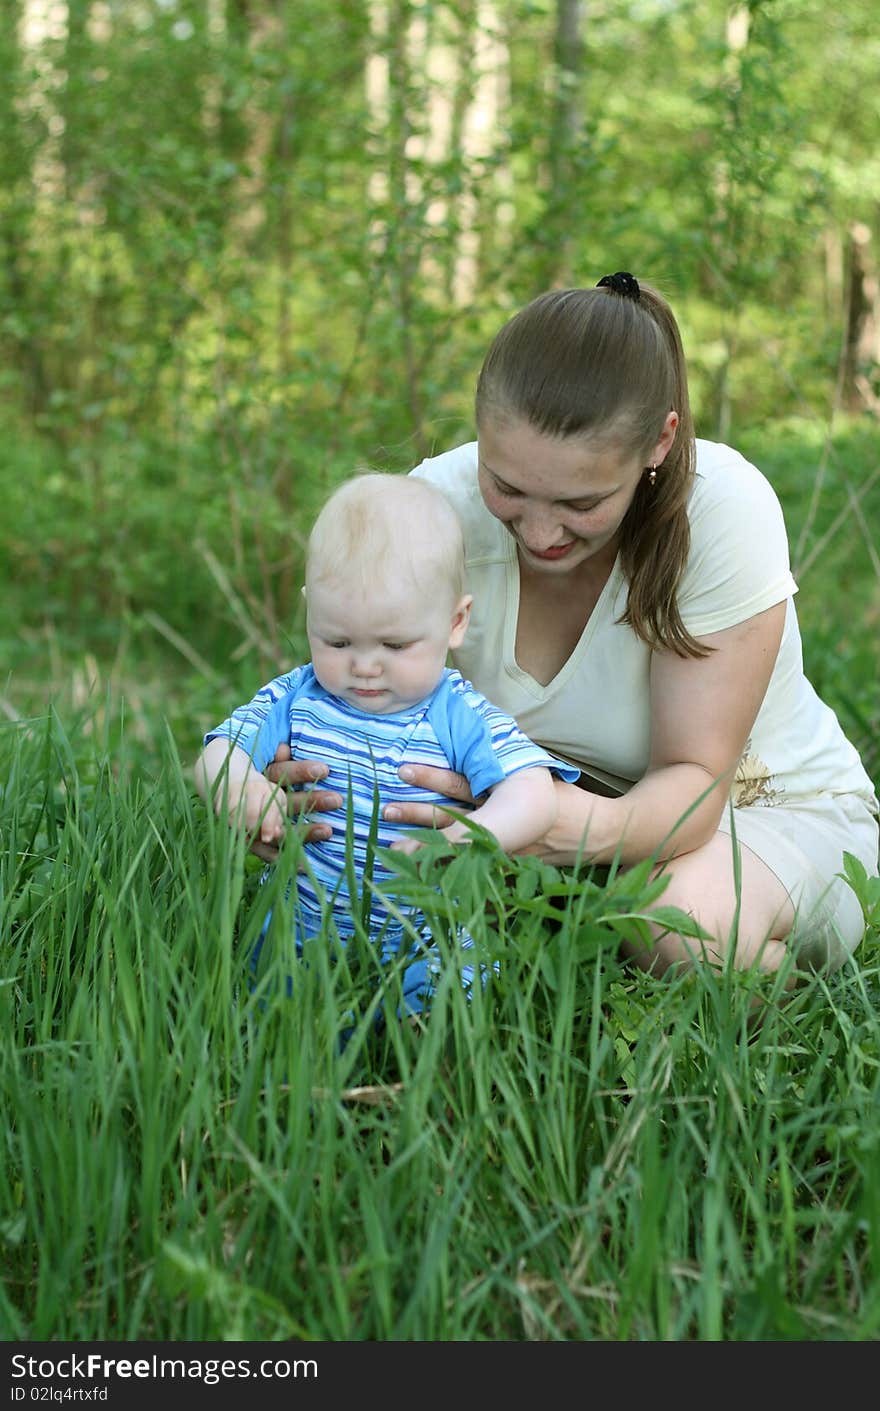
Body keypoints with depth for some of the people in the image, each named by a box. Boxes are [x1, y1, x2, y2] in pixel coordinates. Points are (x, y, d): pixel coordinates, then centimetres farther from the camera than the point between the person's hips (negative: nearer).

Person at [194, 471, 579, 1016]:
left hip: (425, 951, -3)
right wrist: (238, 785, -25)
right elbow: (216, 755, 1)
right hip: (301, 938, 3)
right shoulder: (295, 699, 3)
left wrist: (464, 838, -37)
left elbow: (532, 796, -16)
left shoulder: (461, 718, -5)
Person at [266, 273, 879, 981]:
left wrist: (606, 828, -51)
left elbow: (693, 777, -27)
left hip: (775, 808, -3)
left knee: (689, 928, -37)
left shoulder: (725, 507, -29)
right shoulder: (438, 504, -21)